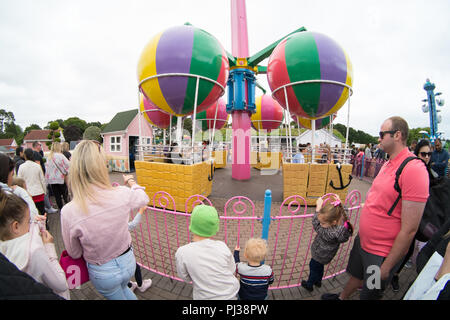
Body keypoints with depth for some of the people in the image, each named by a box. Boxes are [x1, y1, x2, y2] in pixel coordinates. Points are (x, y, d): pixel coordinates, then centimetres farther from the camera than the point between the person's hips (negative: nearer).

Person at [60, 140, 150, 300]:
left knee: (116, 295, 31)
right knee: (123, 287, 35)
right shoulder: (122, 194, -26)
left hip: (103, 273, -1)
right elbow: (144, 198, 1)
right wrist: (131, 182, 18)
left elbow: (74, 253, -10)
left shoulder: (68, 212, -28)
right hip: (128, 262, 1)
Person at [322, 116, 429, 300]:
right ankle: (342, 297, 52)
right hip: (362, 240, 7)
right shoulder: (388, 164, 4)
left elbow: (409, 229, -25)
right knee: (356, 275, 29)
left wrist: (386, 266, -19)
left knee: (369, 294, 16)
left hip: (382, 253, -7)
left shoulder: (414, 169, -25)